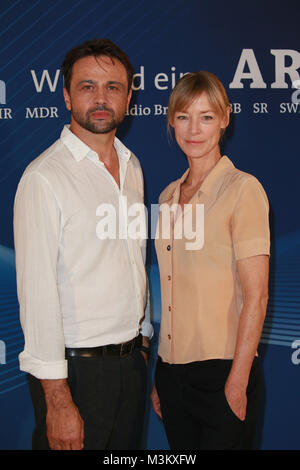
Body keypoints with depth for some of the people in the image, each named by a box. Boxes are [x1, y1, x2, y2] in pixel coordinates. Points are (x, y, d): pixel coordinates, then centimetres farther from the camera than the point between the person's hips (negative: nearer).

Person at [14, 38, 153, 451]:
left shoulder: (132, 166, 8)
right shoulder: (44, 177, -15)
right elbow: (38, 292, -19)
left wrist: (143, 337, 17)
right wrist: (58, 400, -20)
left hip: (131, 361, 7)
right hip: (76, 367, -6)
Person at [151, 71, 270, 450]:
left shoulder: (242, 189, -10)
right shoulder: (169, 196, 10)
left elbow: (255, 297, -13)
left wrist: (238, 383, -16)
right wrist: (160, 377, 12)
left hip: (222, 373, -6)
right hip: (172, 368, 6)